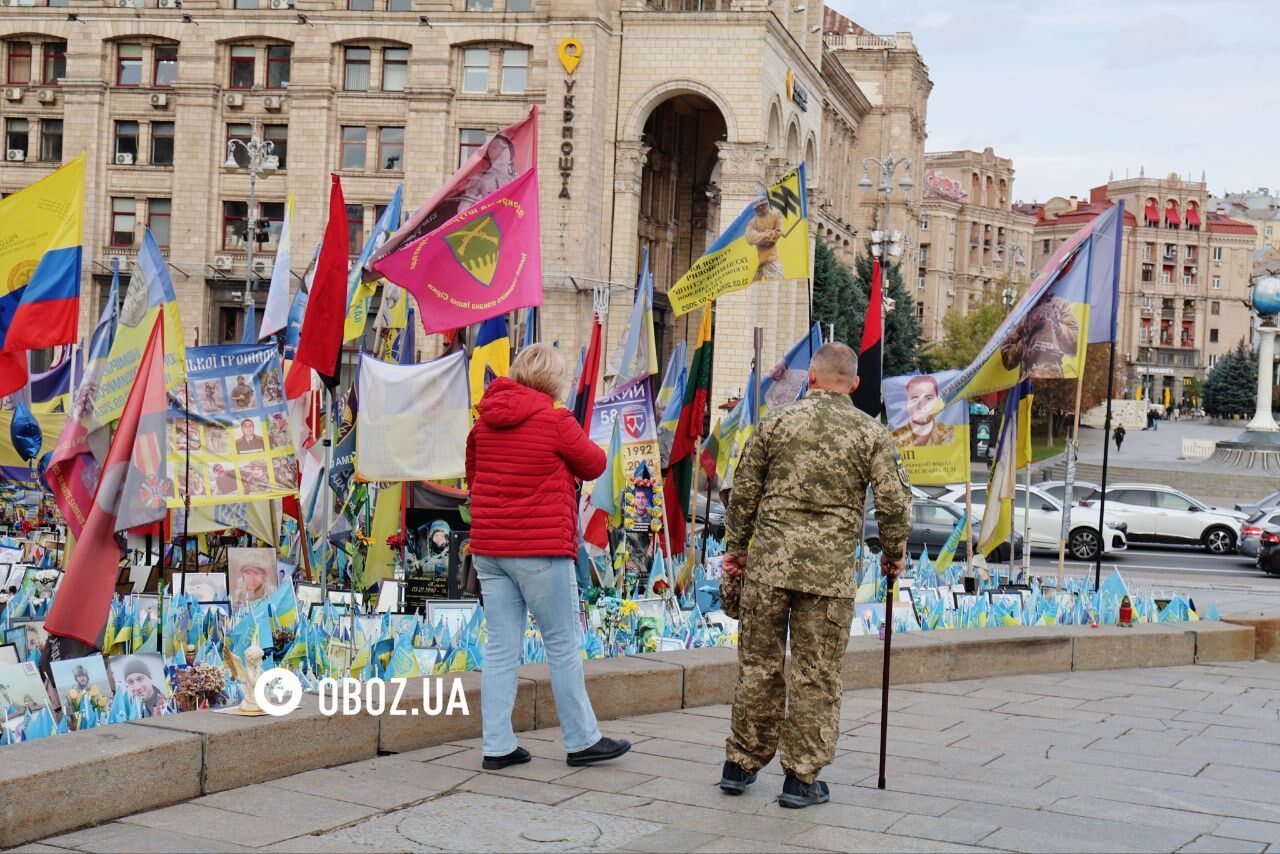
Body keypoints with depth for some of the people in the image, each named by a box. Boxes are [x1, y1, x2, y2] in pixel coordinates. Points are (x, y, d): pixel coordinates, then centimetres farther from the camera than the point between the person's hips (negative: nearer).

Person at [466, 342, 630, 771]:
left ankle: (497, 746, 10)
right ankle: (581, 740, 15)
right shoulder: (555, 419, -11)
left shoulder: (485, 421, 7)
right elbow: (595, 465, 1)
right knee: (563, 644, 6)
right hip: (542, 549, -6)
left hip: (488, 548, 6)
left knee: (500, 647, 8)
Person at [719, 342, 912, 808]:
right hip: (831, 569, -1)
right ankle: (801, 778, 9)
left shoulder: (777, 422, 5)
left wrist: (735, 548, 18)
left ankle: (741, 763, 21)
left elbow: (744, 492, 7)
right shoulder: (871, 433, 2)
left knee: (758, 665, 11)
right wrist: (893, 554, 14)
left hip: (769, 561, 2)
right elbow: (895, 502, -1)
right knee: (816, 674, 5)